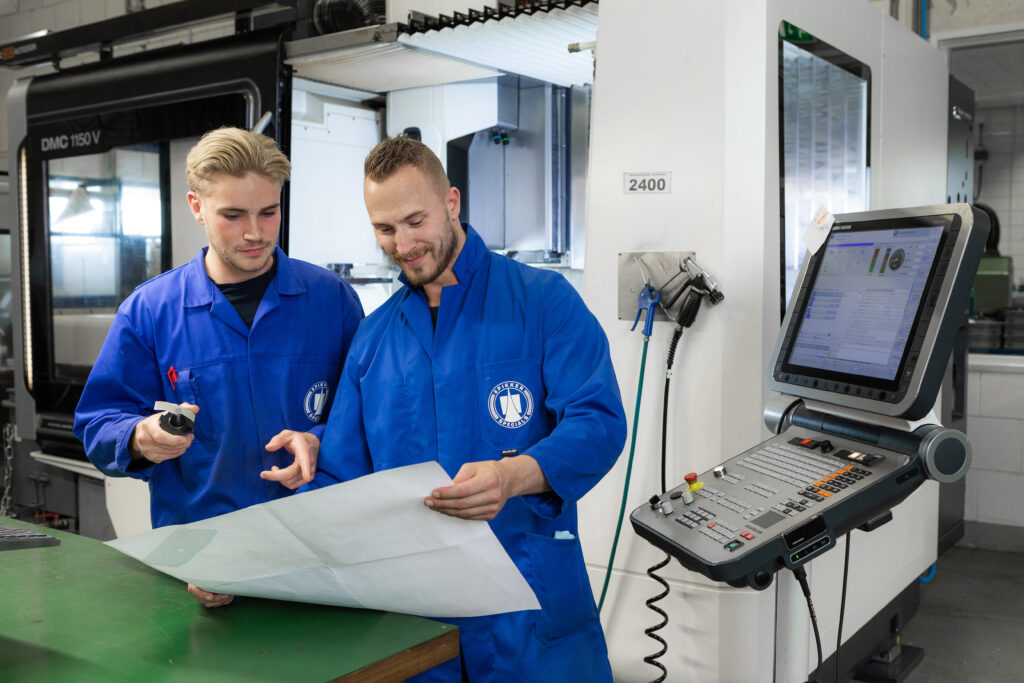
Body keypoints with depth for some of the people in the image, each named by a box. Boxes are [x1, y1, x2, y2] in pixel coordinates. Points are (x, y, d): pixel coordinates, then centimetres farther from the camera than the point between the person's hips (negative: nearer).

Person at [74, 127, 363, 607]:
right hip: (194, 546, 1)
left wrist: (320, 443, -11)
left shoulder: (331, 298, 4)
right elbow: (98, 423, 8)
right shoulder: (148, 311, 4)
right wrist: (141, 438, -12)